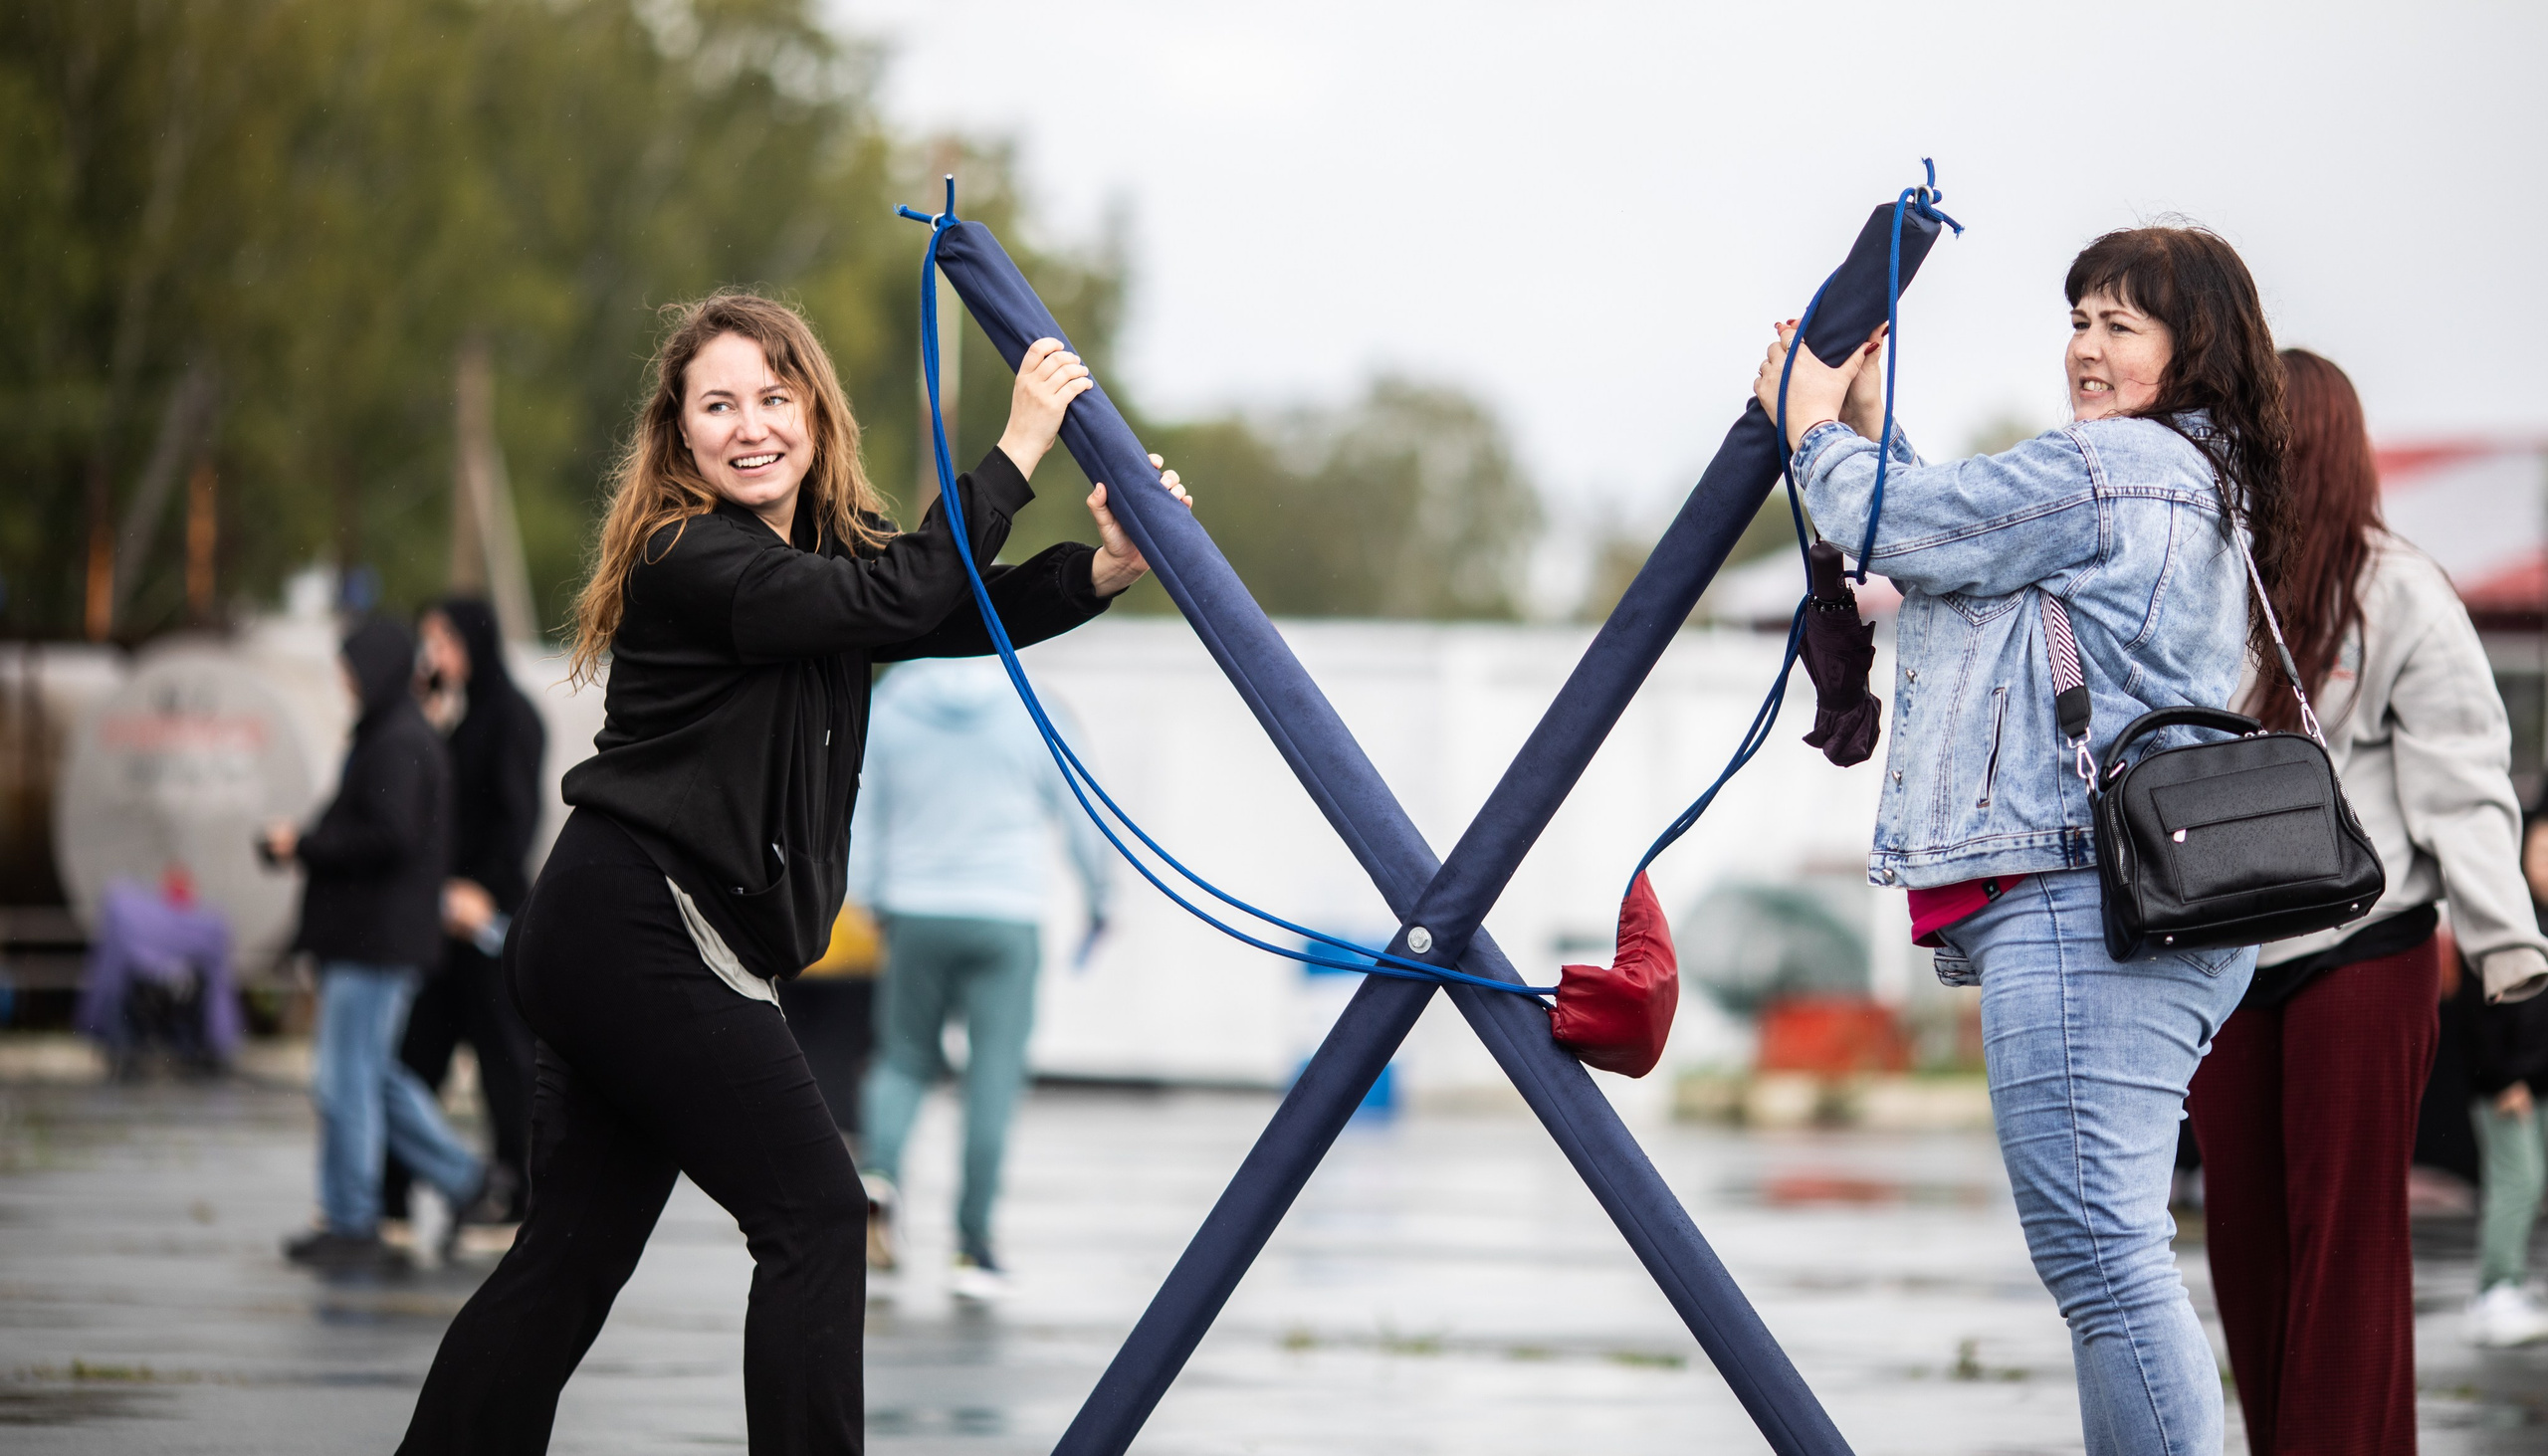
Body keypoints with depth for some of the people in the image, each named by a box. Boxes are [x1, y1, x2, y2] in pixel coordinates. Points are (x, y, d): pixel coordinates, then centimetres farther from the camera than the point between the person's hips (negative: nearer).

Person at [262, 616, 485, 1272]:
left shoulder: (399, 745, -16)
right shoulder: (393, 735, 16)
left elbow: (389, 836, -25)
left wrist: (303, 845, -17)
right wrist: (301, 841, 9)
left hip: (376, 940, -10)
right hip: (371, 938, 10)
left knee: (346, 1080, -5)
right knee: (372, 1072, 17)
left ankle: (352, 1227, 1)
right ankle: (464, 1180, 20)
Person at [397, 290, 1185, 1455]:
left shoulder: (826, 548, 14)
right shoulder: (689, 561, -14)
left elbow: (970, 614, 3)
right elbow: (895, 603, -24)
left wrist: (1105, 570, -14)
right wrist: (1016, 449, -21)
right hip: (636, 931, -9)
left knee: (576, 1249, 9)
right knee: (813, 1212, -9)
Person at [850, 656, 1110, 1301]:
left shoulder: (889, 713, 1)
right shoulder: (1034, 717, -3)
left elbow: (864, 823, 6)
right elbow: (1081, 818, 6)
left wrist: (871, 906, 20)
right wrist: (1097, 897, 21)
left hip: (916, 915, 2)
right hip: (1005, 918, -2)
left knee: (904, 1060, 16)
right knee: (993, 1079, 0)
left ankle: (878, 1172, -12)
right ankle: (973, 1246, -2)